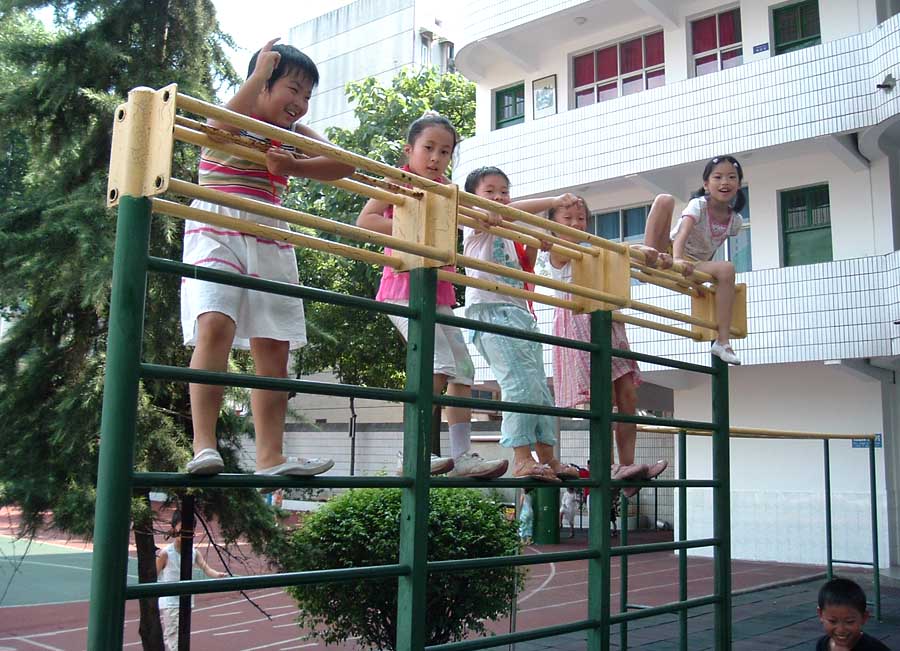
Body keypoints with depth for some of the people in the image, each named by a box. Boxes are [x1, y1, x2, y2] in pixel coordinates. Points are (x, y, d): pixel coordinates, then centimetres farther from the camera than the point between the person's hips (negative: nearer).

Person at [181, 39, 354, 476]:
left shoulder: (295, 135, 17)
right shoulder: (231, 122, 4)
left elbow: (343, 166, 1)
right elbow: (226, 122, -23)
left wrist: (290, 166, -16)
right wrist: (262, 69, -11)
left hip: (270, 240, 6)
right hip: (217, 232, -6)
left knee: (274, 347, -2)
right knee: (215, 324, -27)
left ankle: (270, 457, -2)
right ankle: (204, 446, -29)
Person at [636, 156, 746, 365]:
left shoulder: (735, 220, -1)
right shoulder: (698, 205, -15)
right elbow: (683, 233, -33)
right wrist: (678, 259, -52)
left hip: (695, 265, 4)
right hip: (669, 255, -4)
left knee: (727, 269, -28)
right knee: (665, 199, -23)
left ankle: (722, 341, -25)